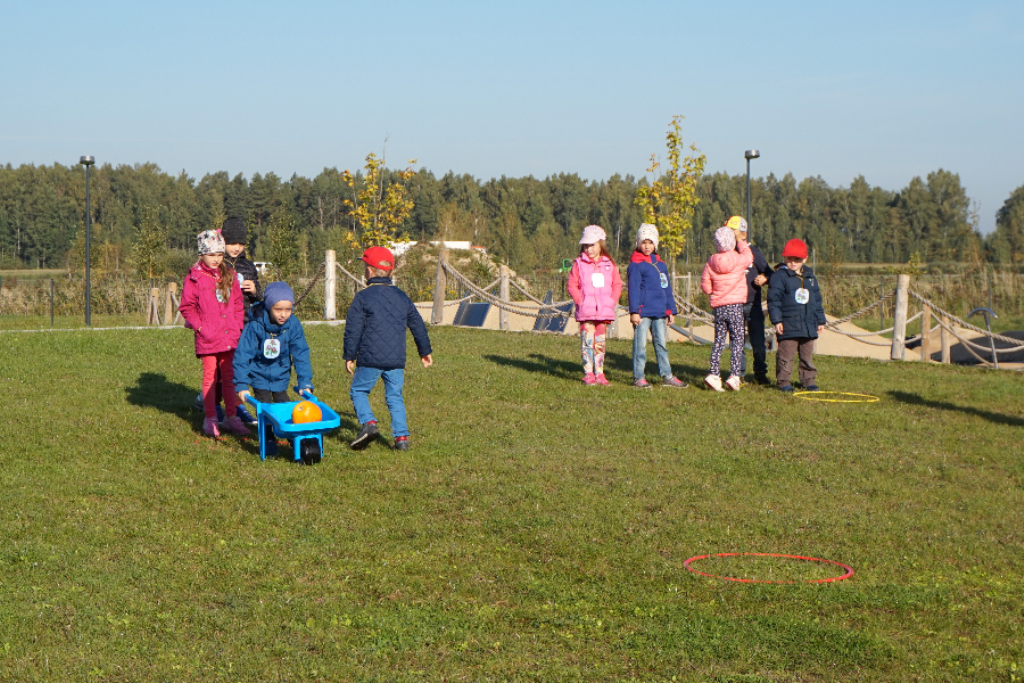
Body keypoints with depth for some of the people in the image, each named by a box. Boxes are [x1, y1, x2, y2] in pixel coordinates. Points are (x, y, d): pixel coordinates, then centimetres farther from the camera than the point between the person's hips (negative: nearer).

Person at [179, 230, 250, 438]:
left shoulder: (229, 276, 9)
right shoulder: (194, 279, -5)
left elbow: (237, 303, 16)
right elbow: (186, 307, -2)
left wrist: (238, 326, 7)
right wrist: (200, 327, -9)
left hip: (230, 336, 4)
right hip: (207, 338, -4)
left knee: (230, 376, 9)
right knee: (210, 377, 2)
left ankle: (231, 416, 18)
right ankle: (210, 419, 10)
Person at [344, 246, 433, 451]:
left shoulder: (362, 297, -3)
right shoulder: (402, 297, 12)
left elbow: (353, 330, -6)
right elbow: (418, 325, 18)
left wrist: (349, 356, 2)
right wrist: (425, 351, 30)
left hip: (370, 358, -4)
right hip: (396, 360, 4)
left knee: (358, 391, 9)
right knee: (395, 397, 11)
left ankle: (368, 423, -13)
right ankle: (401, 437, 3)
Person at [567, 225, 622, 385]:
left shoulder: (609, 265, 9)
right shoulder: (579, 264, 3)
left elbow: (617, 285, 13)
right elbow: (572, 285, 2)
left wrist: (612, 301, 0)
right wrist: (580, 301, -9)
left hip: (605, 311, 2)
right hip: (586, 312, -2)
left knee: (600, 342, 7)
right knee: (587, 341, -4)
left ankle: (599, 373, 12)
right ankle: (588, 373, 1)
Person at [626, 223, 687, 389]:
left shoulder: (661, 265, 16)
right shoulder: (635, 265, -3)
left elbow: (667, 289, 20)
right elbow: (633, 289, -9)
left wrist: (671, 310, 18)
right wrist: (634, 311, -16)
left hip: (659, 313, 6)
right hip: (643, 312, -6)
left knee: (661, 344, 10)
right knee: (640, 344, -2)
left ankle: (667, 376, 14)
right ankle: (638, 378, 2)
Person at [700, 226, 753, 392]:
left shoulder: (711, 263, 0)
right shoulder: (740, 260, -7)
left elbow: (706, 287, 4)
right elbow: (749, 256, 17)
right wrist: (741, 240, 27)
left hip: (718, 307, 3)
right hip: (736, 306, -3)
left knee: (719, 341, 10)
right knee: (737, 340, 1)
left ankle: (713, 374, 2)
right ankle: (734, 376, -5)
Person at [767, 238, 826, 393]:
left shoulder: (810, 277, 14)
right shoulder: (779, 276, -5)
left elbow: (817, 300, 21)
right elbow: (774, 300, -8)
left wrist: (820, 320, 18)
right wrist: (777, 320, -15)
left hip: (809, 326, 6)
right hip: (788, 325, -5)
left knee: (807, 355, 12)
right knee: (786, 355, -4)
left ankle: (809, 380, 20)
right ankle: (784, 382, 3)